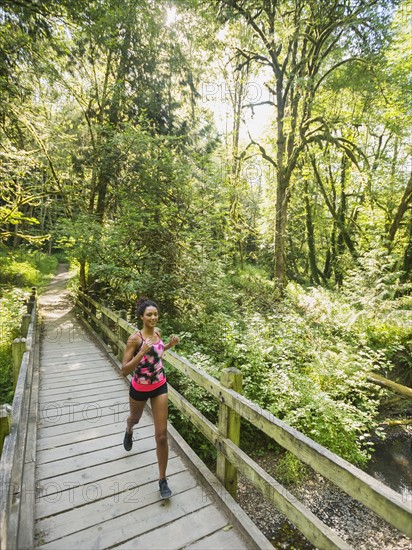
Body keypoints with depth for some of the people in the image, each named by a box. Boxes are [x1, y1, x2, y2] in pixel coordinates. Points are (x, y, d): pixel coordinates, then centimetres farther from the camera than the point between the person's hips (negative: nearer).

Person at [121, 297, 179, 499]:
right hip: (140, 388, -2)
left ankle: (163, 480, 21)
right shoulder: (135, 338, -24)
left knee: (162, 436, 2)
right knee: (135, 418, 30)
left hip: (160, 387, 3)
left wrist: (170, 345, -4)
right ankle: (129, 431, 69)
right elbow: (125, 370, -24)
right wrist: (142, 353, -37)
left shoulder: (157, 332, -7)